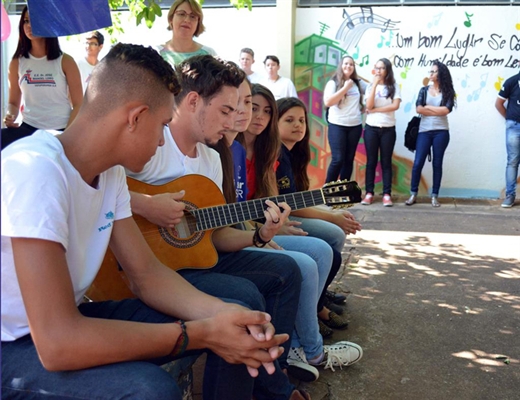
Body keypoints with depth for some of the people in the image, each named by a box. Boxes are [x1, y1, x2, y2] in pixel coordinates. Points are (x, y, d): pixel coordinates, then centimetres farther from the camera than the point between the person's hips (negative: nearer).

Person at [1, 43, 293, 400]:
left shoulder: (110, 171, -2)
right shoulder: (37, 171, -29)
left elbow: (147, 272, 1)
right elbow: (56, 343, -34)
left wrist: (222, 314, -17)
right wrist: (203, 333, -28)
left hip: (64, 318, 7)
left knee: (234, 329, -2)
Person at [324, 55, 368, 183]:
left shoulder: (359, 83, 9)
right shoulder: (333, 83, -2)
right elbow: (327, 102, -16)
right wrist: (345, 88, -13)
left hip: (355, 126, 4)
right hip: (337, 126, -4)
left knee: (349, 159, 8)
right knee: (338, 159, -10)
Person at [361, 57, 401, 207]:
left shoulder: (394, 87, 2)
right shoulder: (370, 86, 6)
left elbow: (395, 105, -12)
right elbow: (369, 105, -9)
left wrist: (375, 110, -10)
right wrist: (375, 84, -11)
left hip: (388, 129, -1)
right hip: (371, 128, 1)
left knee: (386, 161, 2)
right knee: (371, 161, 3)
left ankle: (387, 194, 3)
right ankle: (369, 193, 6)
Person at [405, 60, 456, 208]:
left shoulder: (447, 91, 4)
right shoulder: (424, 90, 8)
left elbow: (446, 110, -12)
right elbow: (419, 109, -6)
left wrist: (428, 107, -5)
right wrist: (438, 111, -7)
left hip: (441, 132, -1)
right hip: (424, 131, 1)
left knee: (437, 163, 4)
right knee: (418, 163, -3)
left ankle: (434, 196, 11)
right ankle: (413, 194, 7)